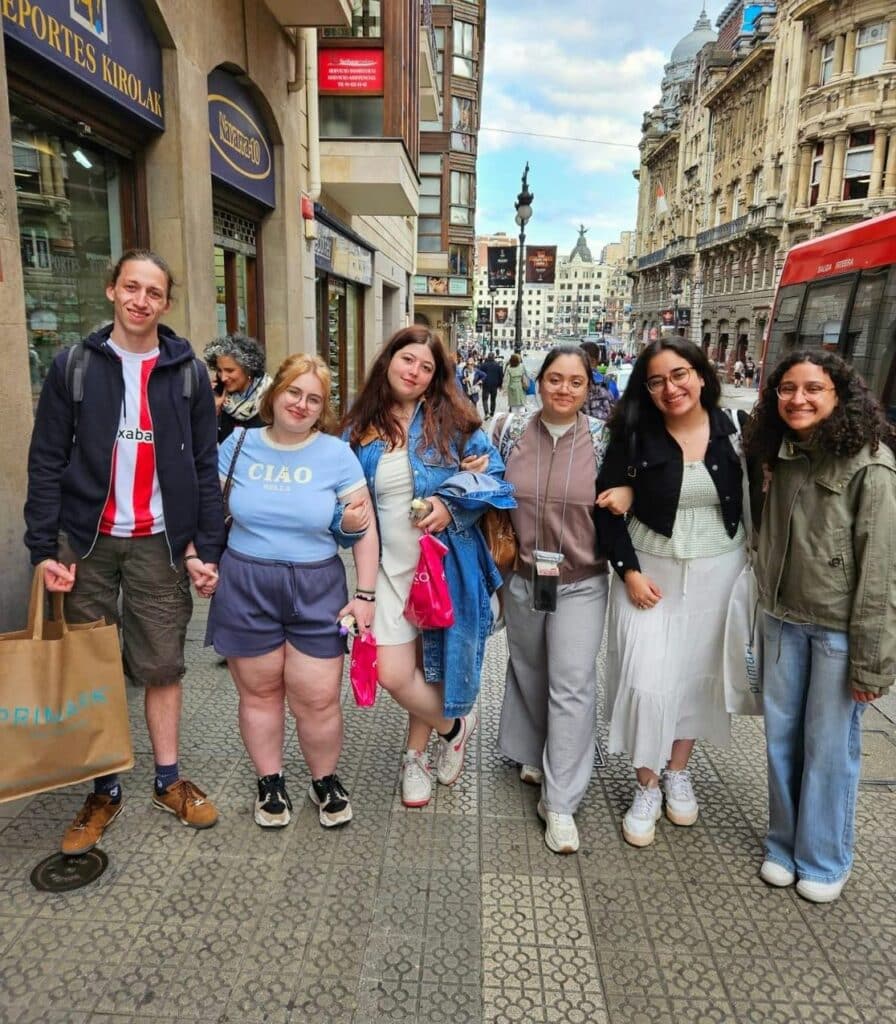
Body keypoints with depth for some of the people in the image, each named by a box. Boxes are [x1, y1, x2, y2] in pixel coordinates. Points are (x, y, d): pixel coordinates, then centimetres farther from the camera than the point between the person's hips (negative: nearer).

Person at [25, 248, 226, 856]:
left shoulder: (188, 372, 3)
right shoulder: (75, 366, 2)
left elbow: (206, 467, 2)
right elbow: (47, 462, 0)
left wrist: (207, 549, -4)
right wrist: (44, 547, -8)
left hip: (159, 543, 0)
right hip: (87, 542, 1)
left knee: (163, 666, 7)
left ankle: (169, 782, 25)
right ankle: (105, 793, 24)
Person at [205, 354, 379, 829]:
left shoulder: (336, 454, -4)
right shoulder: (239, 444, 1)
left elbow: (364, 528, -2)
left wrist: (365, 594, -6)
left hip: (316, 591, -1)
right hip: (245, 588, 2)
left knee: (317, 699, 2)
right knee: (259, 693, 12)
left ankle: (325, 780, 29)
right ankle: (269, 782, 35)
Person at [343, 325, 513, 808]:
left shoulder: (451, 420, -3)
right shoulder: (359, 429, 3)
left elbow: (496, 474, -3)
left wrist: (451, 502, -19)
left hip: (447, 563, -1)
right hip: (392, 566, 2)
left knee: (433, 662, 12)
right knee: (393, 673, -6)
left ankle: (416, 755, 39)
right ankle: (454, 725, 26)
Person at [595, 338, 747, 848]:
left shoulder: (734, 431, -2)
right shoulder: (634, 436, -8)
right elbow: (607, 505, -6)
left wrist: (752, 570, 2)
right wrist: (629, 571, -13)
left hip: (717, 573, 2)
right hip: (649, 572, -2)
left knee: (698, 675, 12)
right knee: (648, 681, -4)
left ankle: (678, 772, 35)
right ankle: (648, 786, 18)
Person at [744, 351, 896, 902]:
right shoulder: (785, 458, 6)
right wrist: (769, 609, 14)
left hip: (839, 628, -6)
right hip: (785, 622, 6)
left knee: (830, 744, 8)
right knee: (781, 735, 14)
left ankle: (823, 860, 29)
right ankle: (784, 844, 34)